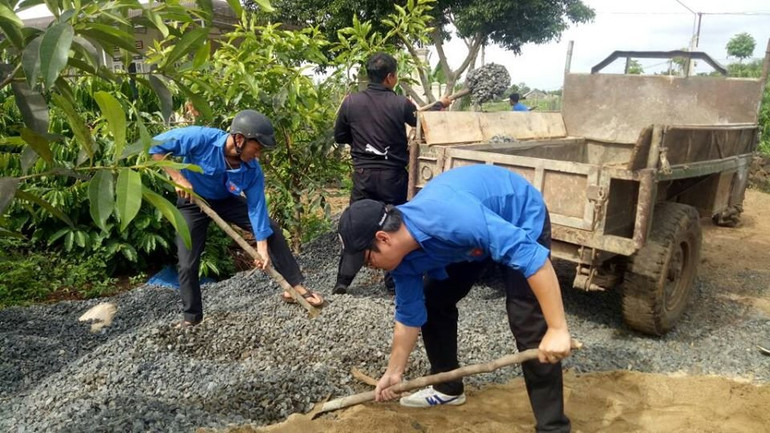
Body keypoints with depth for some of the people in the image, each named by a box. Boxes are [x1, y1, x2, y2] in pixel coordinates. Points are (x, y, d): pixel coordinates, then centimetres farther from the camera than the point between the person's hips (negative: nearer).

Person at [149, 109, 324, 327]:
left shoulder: (252, 169, -24)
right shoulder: (201, 139, -34)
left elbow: (256, 206, -19)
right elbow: (156, 146, -26)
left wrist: (262, 247, -22)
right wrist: (178, 179, -31)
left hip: (226, 201, 3)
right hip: (192, 201, -2)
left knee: (272, 230, -8)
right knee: (187, 264, -5)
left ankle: (296, 286, 2)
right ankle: (191, 317, 17)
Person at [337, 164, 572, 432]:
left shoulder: (450, 219, -42)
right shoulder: (402, 257, -16)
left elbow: (531, 255, -40)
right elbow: (409, 316, -1)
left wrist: (557, 329, -39)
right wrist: (394, 373, 8)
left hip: (522, 218, -7)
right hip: (474, 232, 7)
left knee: (528, 322, -17)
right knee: (432, 302, 7)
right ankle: (448, 388, 26)